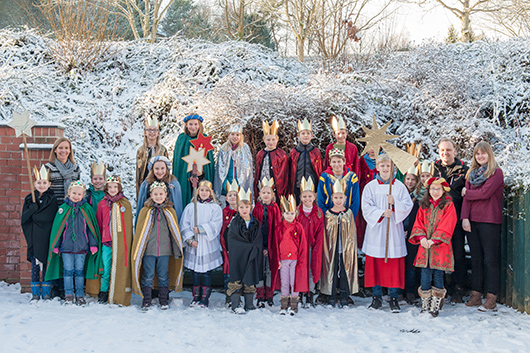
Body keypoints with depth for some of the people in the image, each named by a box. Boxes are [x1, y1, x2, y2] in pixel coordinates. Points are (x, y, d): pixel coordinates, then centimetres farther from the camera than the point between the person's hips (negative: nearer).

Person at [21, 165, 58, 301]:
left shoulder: (52, 199, -1)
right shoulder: (30, 199, 9)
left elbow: (48, 218, -12)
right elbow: (24, 218, -1)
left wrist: (33, 216, -6)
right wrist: (35, 206, -12)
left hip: (46, 238, -3)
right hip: (34, 237, 3)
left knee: (46, 264, 0)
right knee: (35, 264, 4)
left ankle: (46, 292, 9)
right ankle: (35, 293, 11)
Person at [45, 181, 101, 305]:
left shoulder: (87, 209, 2)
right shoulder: (63, 208, 1)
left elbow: (91, 228, 5)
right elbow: (57, 228, 5)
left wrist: (93, 245, 2)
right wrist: (55, 246, 3)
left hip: (82, 247, 0)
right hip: (66, 247, 0)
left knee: (79, 271, 7)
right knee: (68, 271, 4)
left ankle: (80, 295, 15)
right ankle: (68, 295, 13)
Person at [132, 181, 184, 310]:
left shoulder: (170, 212, 5)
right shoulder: (145, 211, 2)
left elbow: (175, 232, 9)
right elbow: (139, 232, 4)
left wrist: (177, 251, 5)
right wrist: (138, 251, -1)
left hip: (165, 250, 1)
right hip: (148, 250, -1)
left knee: (163, 276, 8)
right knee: (148, 276, 4)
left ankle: (164, 301, 20)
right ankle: (146, 301, 15)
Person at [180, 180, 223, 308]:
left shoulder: (215, 208, 5)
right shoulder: (190, 207, 9)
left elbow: (216, 224, -8)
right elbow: (184, 225, 3)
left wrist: (200, 229, -16)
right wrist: (190, 239, -10)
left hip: (209, 245, -1)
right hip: (193, 245, 1)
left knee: (207, 272, 0)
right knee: (195, 271, 5)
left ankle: (205, 298, 6)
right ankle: (196, 297, 14)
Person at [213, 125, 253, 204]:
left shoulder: (245, 149, 2)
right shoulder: (224, 149, 7)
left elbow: (248, 167, 4)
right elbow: (219, 168, 11)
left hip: (241, 182, -1)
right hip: (226, 182, 1)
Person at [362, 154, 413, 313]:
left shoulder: (399, 186, 5)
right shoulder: (371, 186, 4)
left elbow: (408, 206, 1)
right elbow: (366, 207, -2)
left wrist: (395, 203, -17)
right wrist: (382, 213, -16)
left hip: (394, 229, 0)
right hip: (376, 230, 0)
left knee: (395, 264, -1)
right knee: (376, 263, 2)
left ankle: (394, 298, 8)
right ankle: (376, 297, 13)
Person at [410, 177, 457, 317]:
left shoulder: (448, 205, 0)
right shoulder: (424, 205, 13)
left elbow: (446, 226, -9)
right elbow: (418, 223, 8)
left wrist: (433, 240, -17)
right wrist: (421, 237, -10)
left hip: (440, 247, -3)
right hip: (425, 247, 3)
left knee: (438, 276, 1)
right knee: (425, 276, 2)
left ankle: (435, 307, 10)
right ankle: (425, 307, 11)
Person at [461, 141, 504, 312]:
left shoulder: (496, 172, -3)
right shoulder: (471, 173, 15)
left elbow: (484, 193, -14)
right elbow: (466, 197, 7)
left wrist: (467, 192, 1)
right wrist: (465, 217, -5)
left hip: (490, 221, -6)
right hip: (472, 221, 6)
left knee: (491, 259, -4)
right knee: (476, 259, 9)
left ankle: (491, 298, -1)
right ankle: (476, 295, 14)